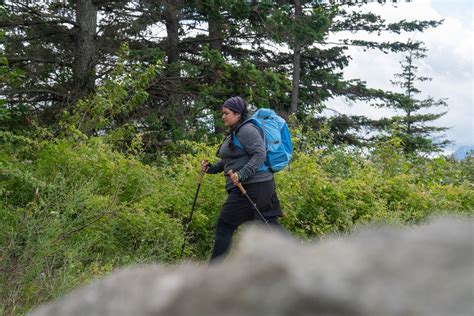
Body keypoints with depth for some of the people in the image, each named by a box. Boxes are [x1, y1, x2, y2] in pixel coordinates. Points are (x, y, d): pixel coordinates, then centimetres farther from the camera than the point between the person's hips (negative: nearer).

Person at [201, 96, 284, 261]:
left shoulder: (247, 130, -11)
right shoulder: (234, 133, 21)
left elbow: (259, 155, -21)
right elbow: (228, 161, 26)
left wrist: (242, 175, -30)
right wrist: (211, 168, 10)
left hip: (251, 187, -10)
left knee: (224, 227, -4)